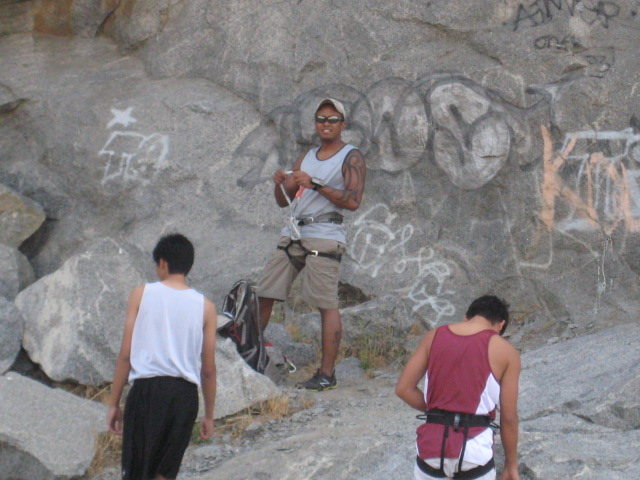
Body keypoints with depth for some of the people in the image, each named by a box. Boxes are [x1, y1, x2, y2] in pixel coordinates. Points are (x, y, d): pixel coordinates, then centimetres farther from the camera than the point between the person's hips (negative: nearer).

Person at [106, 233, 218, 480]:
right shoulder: (205, 307, 6)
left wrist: (114, 403, 5)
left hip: (147, 388, -2)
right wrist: (209, 415, 17)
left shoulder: (141, 294, 3)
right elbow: (208, 369, 6)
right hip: (185, 394, 2)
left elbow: (126, 354, -1)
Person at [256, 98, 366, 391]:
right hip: (293, 235, 7)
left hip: (324, 237, -7)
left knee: (327, 305, -9)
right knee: (263, 295, 3)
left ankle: (327, 373, -7)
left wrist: (315, 184, -16)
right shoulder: (307, 157, 21)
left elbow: (353, 201, -14)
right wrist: (280, 184, -1)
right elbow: (283, 201, 21)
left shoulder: (351, 157, 0)